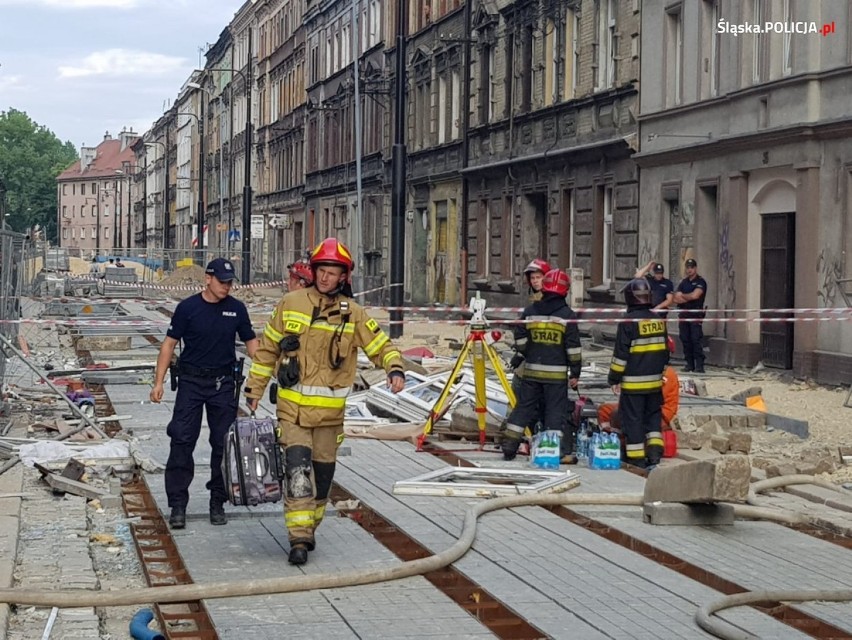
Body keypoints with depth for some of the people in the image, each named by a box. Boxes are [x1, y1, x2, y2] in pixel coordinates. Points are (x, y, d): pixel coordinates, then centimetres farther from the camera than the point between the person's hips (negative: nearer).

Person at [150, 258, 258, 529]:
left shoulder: (236, 309, 4)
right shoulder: (188, 308, -3)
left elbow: (251, 342, 11)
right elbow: (169, 343, 0)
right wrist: (159, 382, -4)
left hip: (224, 382, 2)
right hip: (191, 380, -2)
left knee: (223, 444, 5)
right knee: (182, 441, -7)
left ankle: (218, 503, 16)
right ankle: (178, 505, -1)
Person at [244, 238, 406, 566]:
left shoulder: (352, 313, 1)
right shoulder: (291, 303, 2)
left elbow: (381, 344, 3)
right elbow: (267, 348, 10)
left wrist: (395, 368, -18)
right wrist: (254, 388, 12)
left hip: (329, 409, 2)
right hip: (292, 406, -2)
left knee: (322, 471, 11)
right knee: (298, 470, -14)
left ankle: (308, 528, 31)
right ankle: (299, 538, -14)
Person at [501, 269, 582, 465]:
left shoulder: (530, 311, 3)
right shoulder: (567, 315, -6)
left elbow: (520, 341, 7)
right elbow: (573, 348, -6)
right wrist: (575, 373, 1)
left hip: (531, 371, 3)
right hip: (557, 373, -3)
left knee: (524, 408, 10)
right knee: (556, 412, 1)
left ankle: (509, 447, 11)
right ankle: (563, 452, 1)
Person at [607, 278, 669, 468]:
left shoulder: (629, 321, -13)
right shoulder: (658, 320, 6)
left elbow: (621, 353, -12)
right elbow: (664, 351, 14)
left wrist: (614, 378, -4)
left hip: (633, 381, -6)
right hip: (655, 380, 6)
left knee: (632, 419, 2)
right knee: (653, 416, 17)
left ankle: (637, 459, 4)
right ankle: (655, 451, 7)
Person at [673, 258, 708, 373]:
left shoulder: (700, 282, -1)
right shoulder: (683, 282, 16)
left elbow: (695, 295, -15)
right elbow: (676, 299, 7)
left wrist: (682, 296, 2)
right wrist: (689, 298, -8)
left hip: (696, 314, -6)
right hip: (684, 314, 6)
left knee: (696, 340, -11)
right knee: (685, 340, 5)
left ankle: (699, 365, -14)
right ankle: (689, 364, 10)